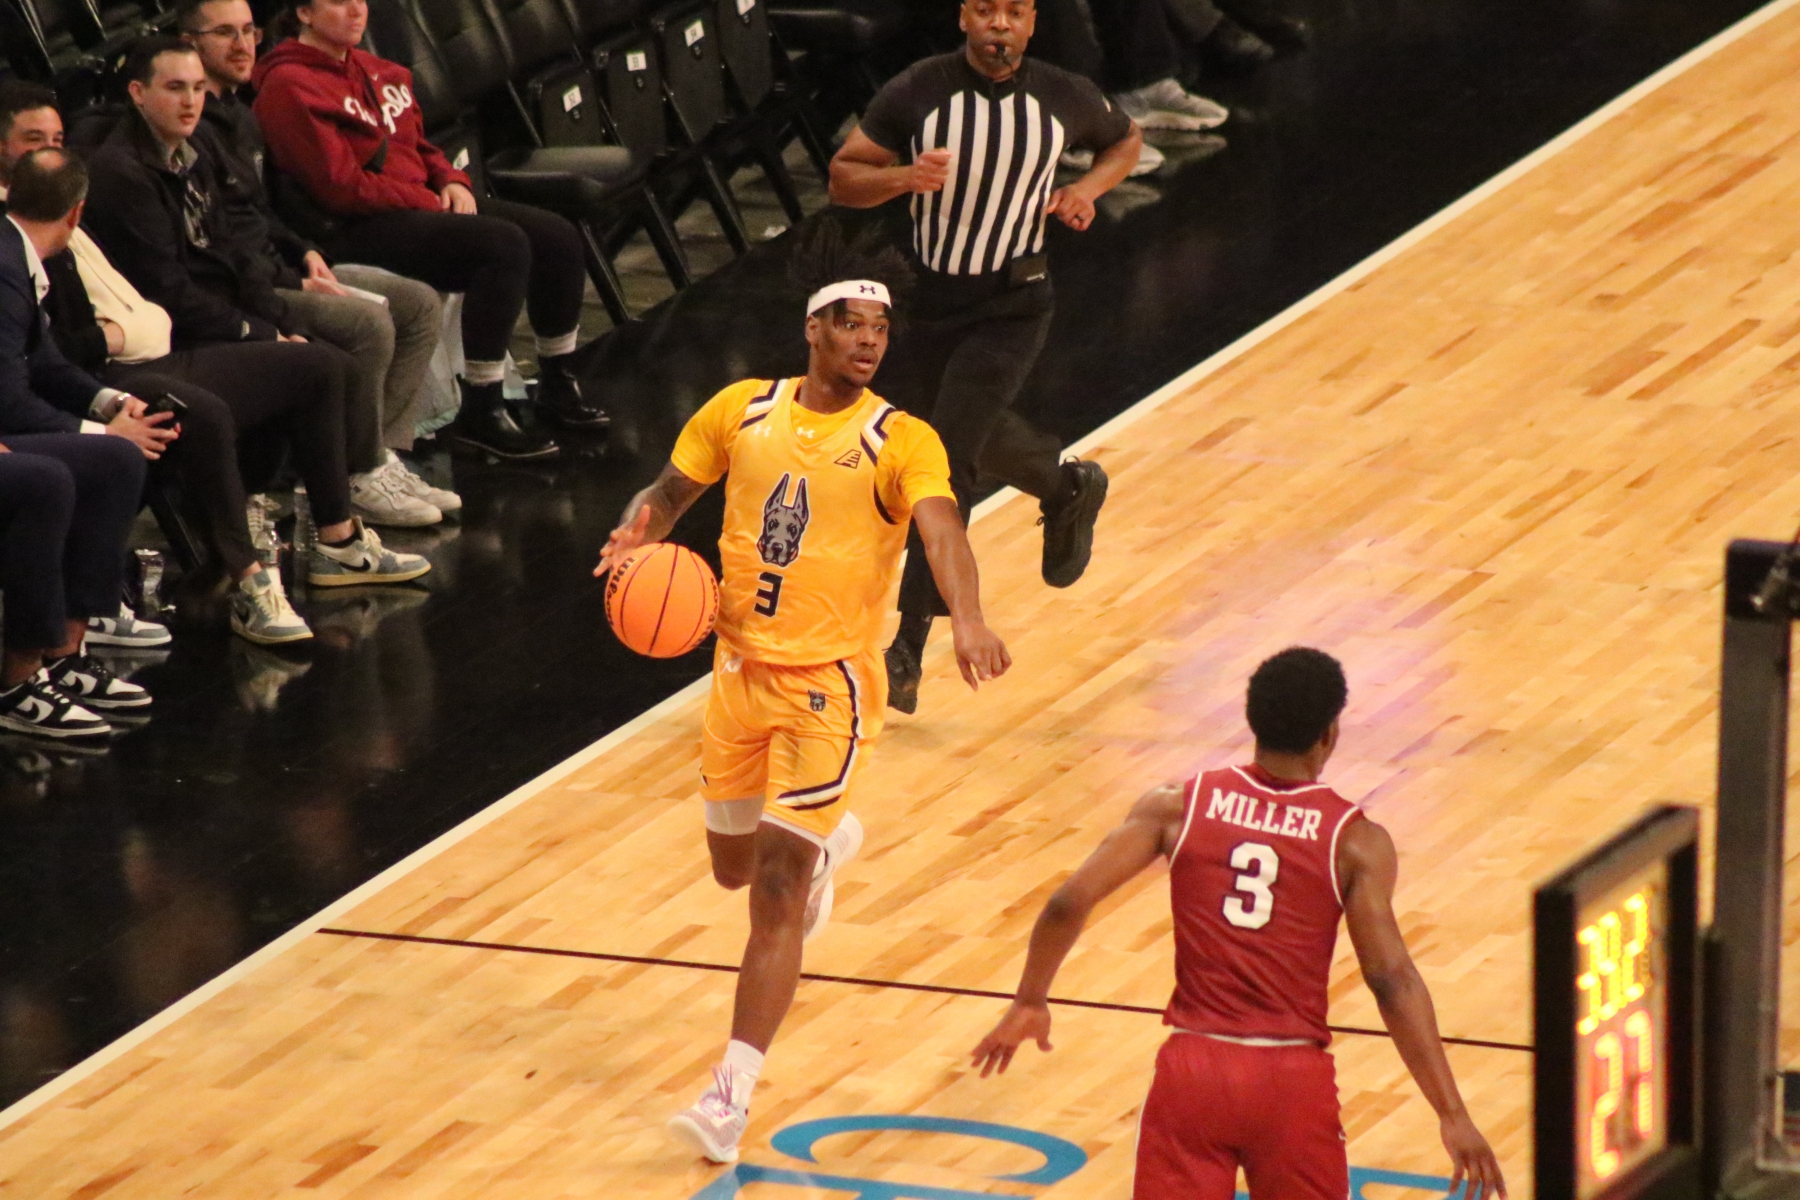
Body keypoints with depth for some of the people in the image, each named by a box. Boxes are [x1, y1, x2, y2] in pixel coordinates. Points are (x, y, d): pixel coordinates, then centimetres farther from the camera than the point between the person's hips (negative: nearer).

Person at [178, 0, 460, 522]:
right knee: (367, 323, -27)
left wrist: (303, 253, 8)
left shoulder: (239, 113, 17)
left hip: (277, 267, 11)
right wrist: (292, 285, -17)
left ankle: (385, 455, 1)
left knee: (420, 303, 4)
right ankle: (363, 475, -11)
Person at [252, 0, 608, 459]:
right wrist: (430, 203, -13)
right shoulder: (289, 86, -13)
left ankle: (558, 384, 18)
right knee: (504, 245, -28)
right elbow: (341, 187, -18)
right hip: (360, 230, -9)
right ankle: (480, 413, -22)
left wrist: (451, 182, 4)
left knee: (556, 236, 0)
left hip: (422, 202, 9)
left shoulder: (373, 70, 15)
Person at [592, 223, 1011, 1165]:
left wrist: (968, 622, -47)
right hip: (741, 666, 5)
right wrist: (637, 535, -13)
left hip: (830, 682, -5)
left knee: (776, 892, -11)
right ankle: (828, 840, 57)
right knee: (734, 864, 21)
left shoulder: (900, 443, -11)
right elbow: (669, 492, 11)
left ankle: (731, 1099, -9)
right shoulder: (742, 411, 2)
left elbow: (941, 531, -27)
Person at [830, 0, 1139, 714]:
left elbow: (1125, 140, 11)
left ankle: (907, 652, -8)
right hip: (929, 298, 3)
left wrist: (1088, 187, -9)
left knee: (947, 461, -13)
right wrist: (902, 177, -29)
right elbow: (842, 180, -9)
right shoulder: (916, 93, -14)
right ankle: (1068, 488, 55)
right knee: (972, 435, 22)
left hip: (1011, 307, -3)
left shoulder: (1065, 99, -11)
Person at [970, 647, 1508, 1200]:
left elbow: (1069, 902, -5)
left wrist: (1029, 1003, 11)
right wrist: (1452, 1114, -10)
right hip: (1293, 1083, -1)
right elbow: (1392, 981, -10)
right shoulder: (1356, 841, -4)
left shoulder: (1179, 805, 2)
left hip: (1191, 1070, 1)